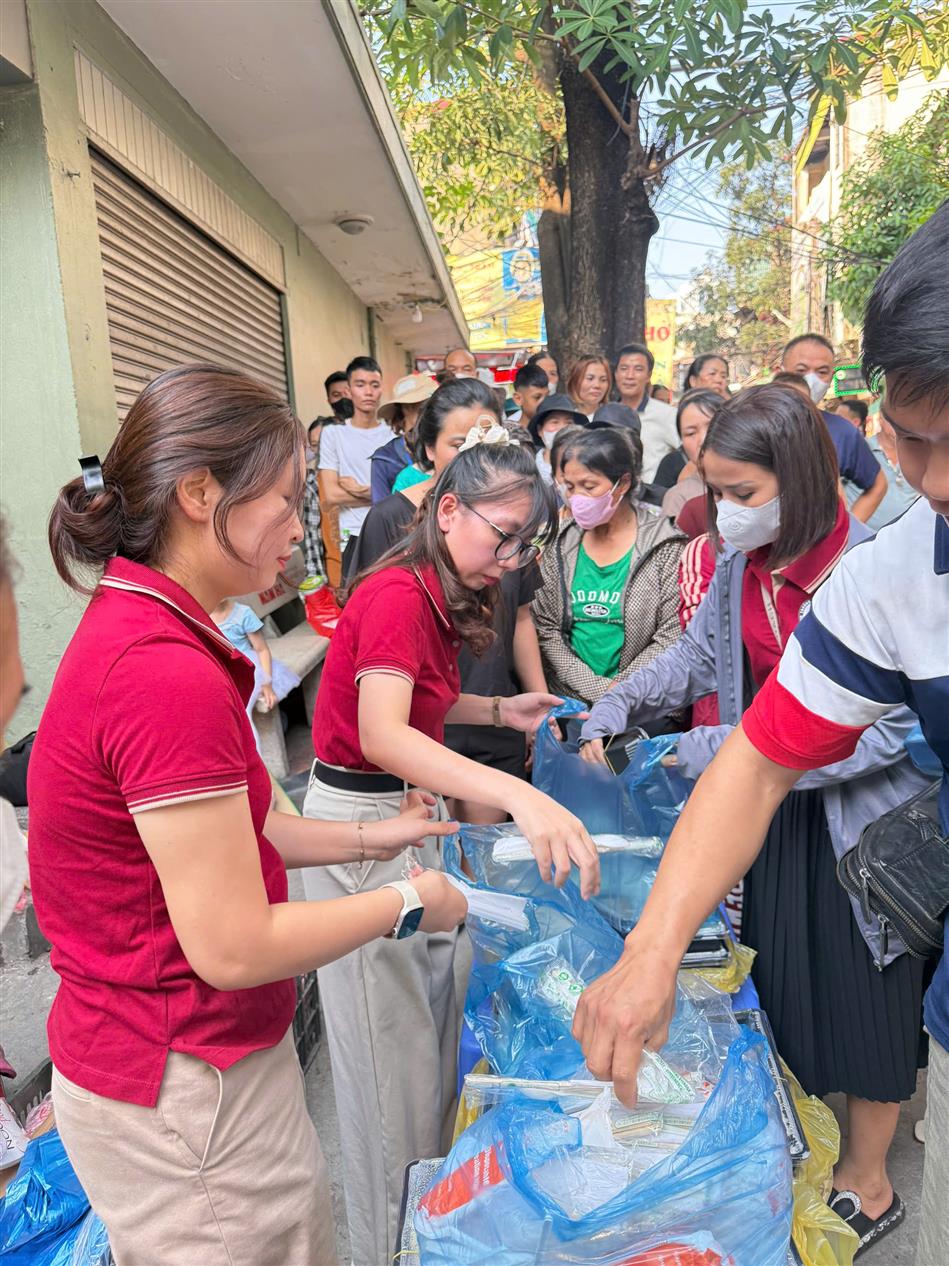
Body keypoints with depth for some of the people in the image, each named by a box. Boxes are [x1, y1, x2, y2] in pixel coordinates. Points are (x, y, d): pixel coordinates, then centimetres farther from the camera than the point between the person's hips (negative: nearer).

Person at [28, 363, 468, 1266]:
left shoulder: (132, 628, 2)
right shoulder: (169, 676, -29)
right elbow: (233, 946, -25)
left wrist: (363, 838, 7)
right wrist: (408, 903, -11)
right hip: (183, 1092, -9)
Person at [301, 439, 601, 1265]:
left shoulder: (438, 594, 6)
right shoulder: (397, 594, -23)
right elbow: (380, 735, -39)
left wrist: (500, 711, 6)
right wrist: (518, 795, -49)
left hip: (409, 807, 9)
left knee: (438, 1015, 18)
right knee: (391, 1042, 6)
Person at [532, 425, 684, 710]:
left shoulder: (663, 547, -1)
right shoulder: (560, 544, 8)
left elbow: (671, 636, -4)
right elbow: (546, 628, 5)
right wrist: (596, 687, -5)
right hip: (570, 700, 3)